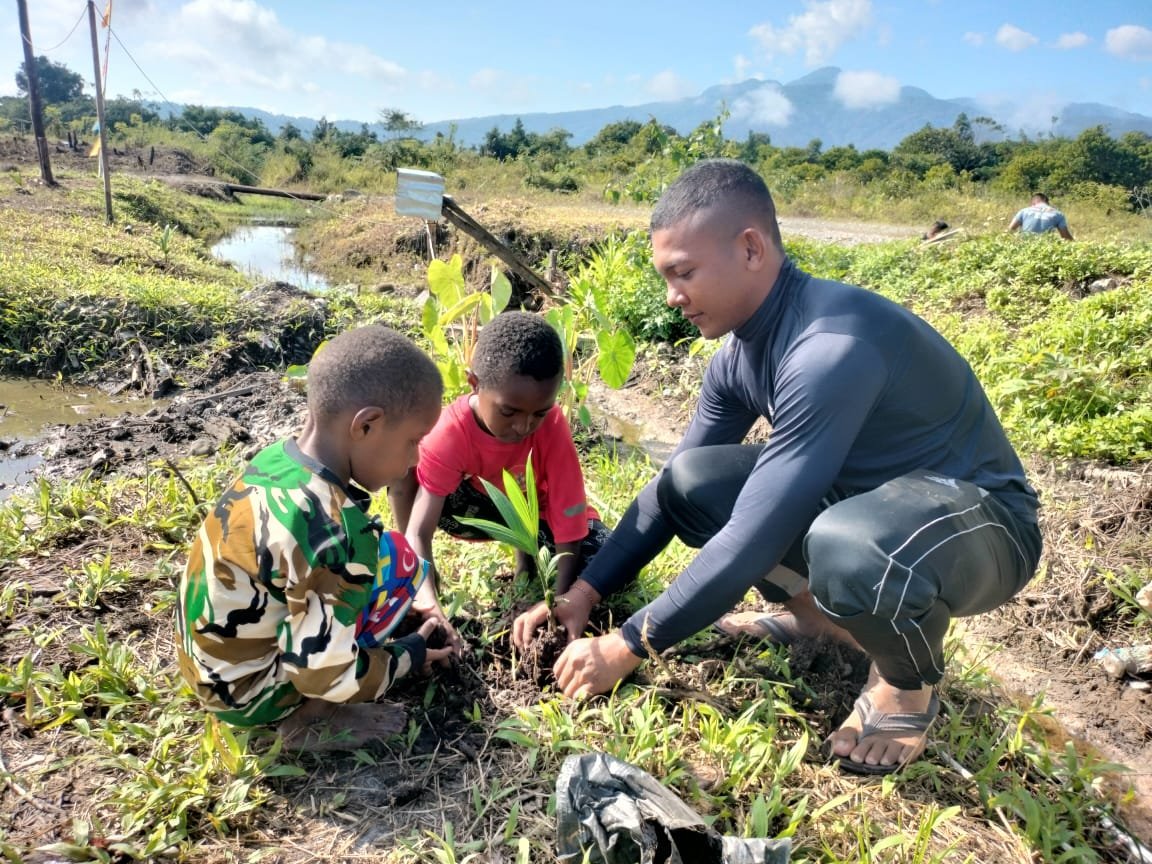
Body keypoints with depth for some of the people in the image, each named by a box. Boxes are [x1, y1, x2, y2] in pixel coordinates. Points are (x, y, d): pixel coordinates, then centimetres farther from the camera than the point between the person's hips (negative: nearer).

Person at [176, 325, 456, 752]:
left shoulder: (276, 457, -7)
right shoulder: (335, 535, -33)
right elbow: (323, 675, -26)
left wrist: (414, 597, 11)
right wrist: (408, 657, -8)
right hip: (245, 691, -8)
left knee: (369, 553, 12)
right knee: (397, 558, -11)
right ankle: (311, 715, -5)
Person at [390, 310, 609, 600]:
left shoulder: (553, 426, -32)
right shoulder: (451, 432, -32)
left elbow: (569, 532, -29)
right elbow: (418, 532, -37)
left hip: (539, 510, 1)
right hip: (481, 504, -1)